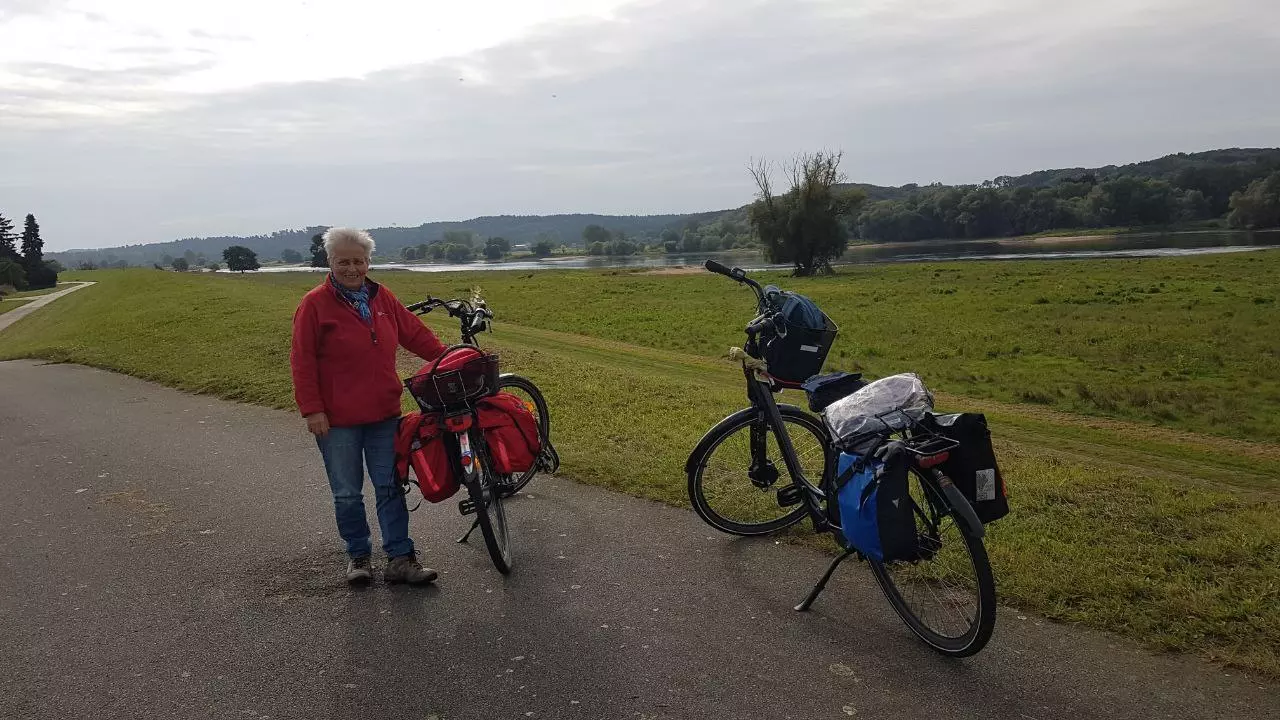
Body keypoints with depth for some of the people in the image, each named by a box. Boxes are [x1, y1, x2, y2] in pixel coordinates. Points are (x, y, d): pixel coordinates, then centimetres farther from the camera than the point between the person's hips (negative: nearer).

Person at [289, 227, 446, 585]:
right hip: (337, 420, -4)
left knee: (390, 488, 6)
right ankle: (358, 556, 25)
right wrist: (312, 409, -13)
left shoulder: (382, 298, 7)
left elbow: (416, 334, 12)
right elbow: (302, 361, -8)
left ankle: (400, 558, 12)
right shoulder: (315, 304, -6)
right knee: (347, 494, 9)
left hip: (384, 414, 4)